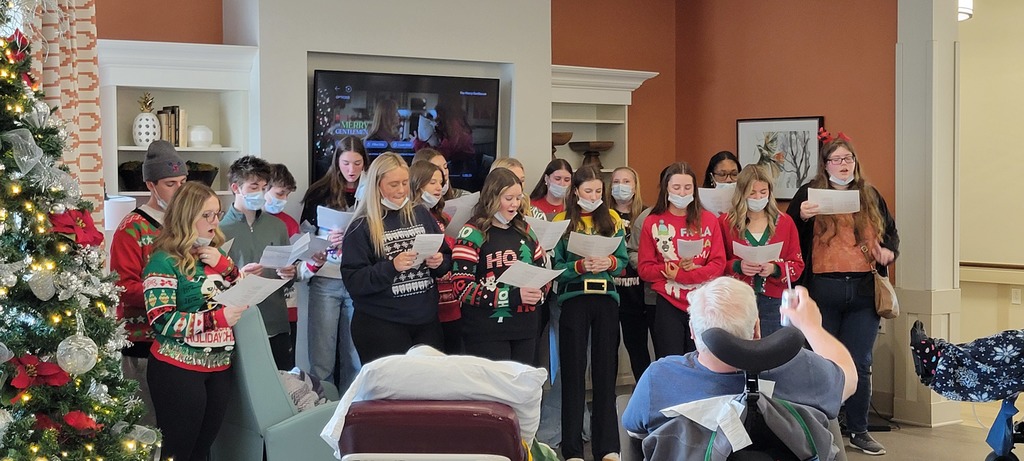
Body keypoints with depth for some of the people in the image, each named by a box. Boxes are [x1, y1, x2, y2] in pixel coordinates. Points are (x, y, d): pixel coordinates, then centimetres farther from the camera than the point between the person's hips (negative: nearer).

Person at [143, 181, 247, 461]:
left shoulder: (215, 255, 11)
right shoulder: (165, 261, -11)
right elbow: (161, 321, -19)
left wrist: (223, 265, -4)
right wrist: (217, 318, -22)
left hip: (219, 367, 7)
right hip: (179, 370, -7)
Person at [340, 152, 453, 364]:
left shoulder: (421, 215, 8)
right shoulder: (361, 227, -4)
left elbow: (448, 261, 14)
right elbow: (353, 282, -10)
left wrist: (439, 262, -8)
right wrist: (391, 267, -22)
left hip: (427, 320, 4)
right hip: (380, 325, -4)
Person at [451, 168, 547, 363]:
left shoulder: (524, 230, 14)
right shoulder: (473, 234, -7)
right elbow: (462, 286, -14)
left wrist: (538, 294, -2)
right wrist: (512, 297, -21)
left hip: (526, 329, 6)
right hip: (487, 333, -6)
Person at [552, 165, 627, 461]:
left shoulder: (613, 219, 9)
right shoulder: (562, 221, 1)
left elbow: (623, 260, 7)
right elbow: (555, 266, -4)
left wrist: (610, 263, -13)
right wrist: (580, 266, -20)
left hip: (606, 297, 2)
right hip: (573, 298, -2)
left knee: (606, 370, 4)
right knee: (573, 371, 1)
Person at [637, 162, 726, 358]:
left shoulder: (709, 220, 4)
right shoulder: (652, 223, 4)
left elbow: (719, 264, -2)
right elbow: (644, 269, 1)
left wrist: (680, 275, -12)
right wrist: (676, 267, -14)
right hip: (668, 305, 0)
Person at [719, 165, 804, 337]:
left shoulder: (785, 222, 9)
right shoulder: (725, 222, 3)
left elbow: (797, 265, 7)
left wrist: (774, 269, -12)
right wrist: (737, 266, -16)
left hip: (773, 304, 2)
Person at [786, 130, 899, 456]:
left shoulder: (871, 196, 12)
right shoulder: (810, 193, 2)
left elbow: (891, 232, 21)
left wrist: (889, 251, 1)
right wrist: (801, 216, -21)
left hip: (864, 290, 3)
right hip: (823, 290, -3)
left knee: (860, 364, 6)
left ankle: (859, 431, 16)